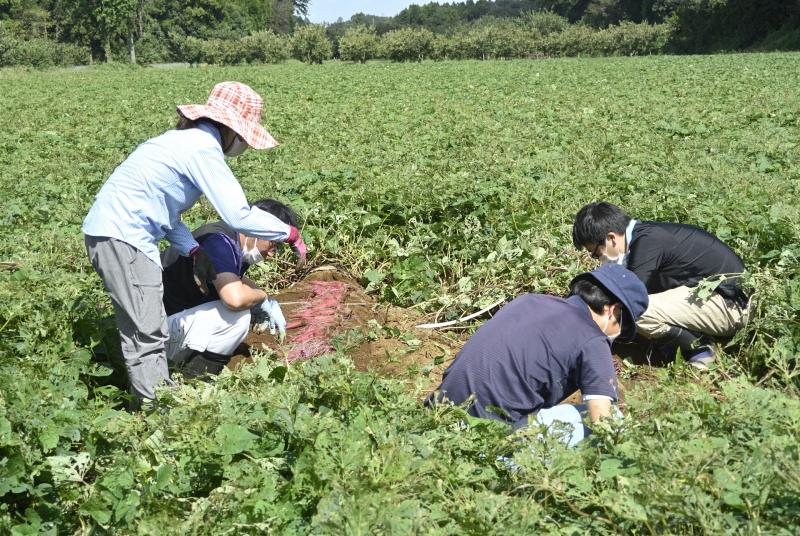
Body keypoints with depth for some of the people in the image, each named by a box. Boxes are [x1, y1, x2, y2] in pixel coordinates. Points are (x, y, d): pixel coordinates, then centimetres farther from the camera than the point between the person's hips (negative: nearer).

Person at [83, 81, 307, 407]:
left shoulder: (188, 139, 14)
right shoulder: (203, 148, -16)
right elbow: (239, 217, -20)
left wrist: (193, 250, 3)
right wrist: (290, 233, -8)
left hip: (115, 232, 10)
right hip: (121, 237, -10)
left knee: (143, 330, 15)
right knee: (147, 336, -7)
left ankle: (154, 401, 24)